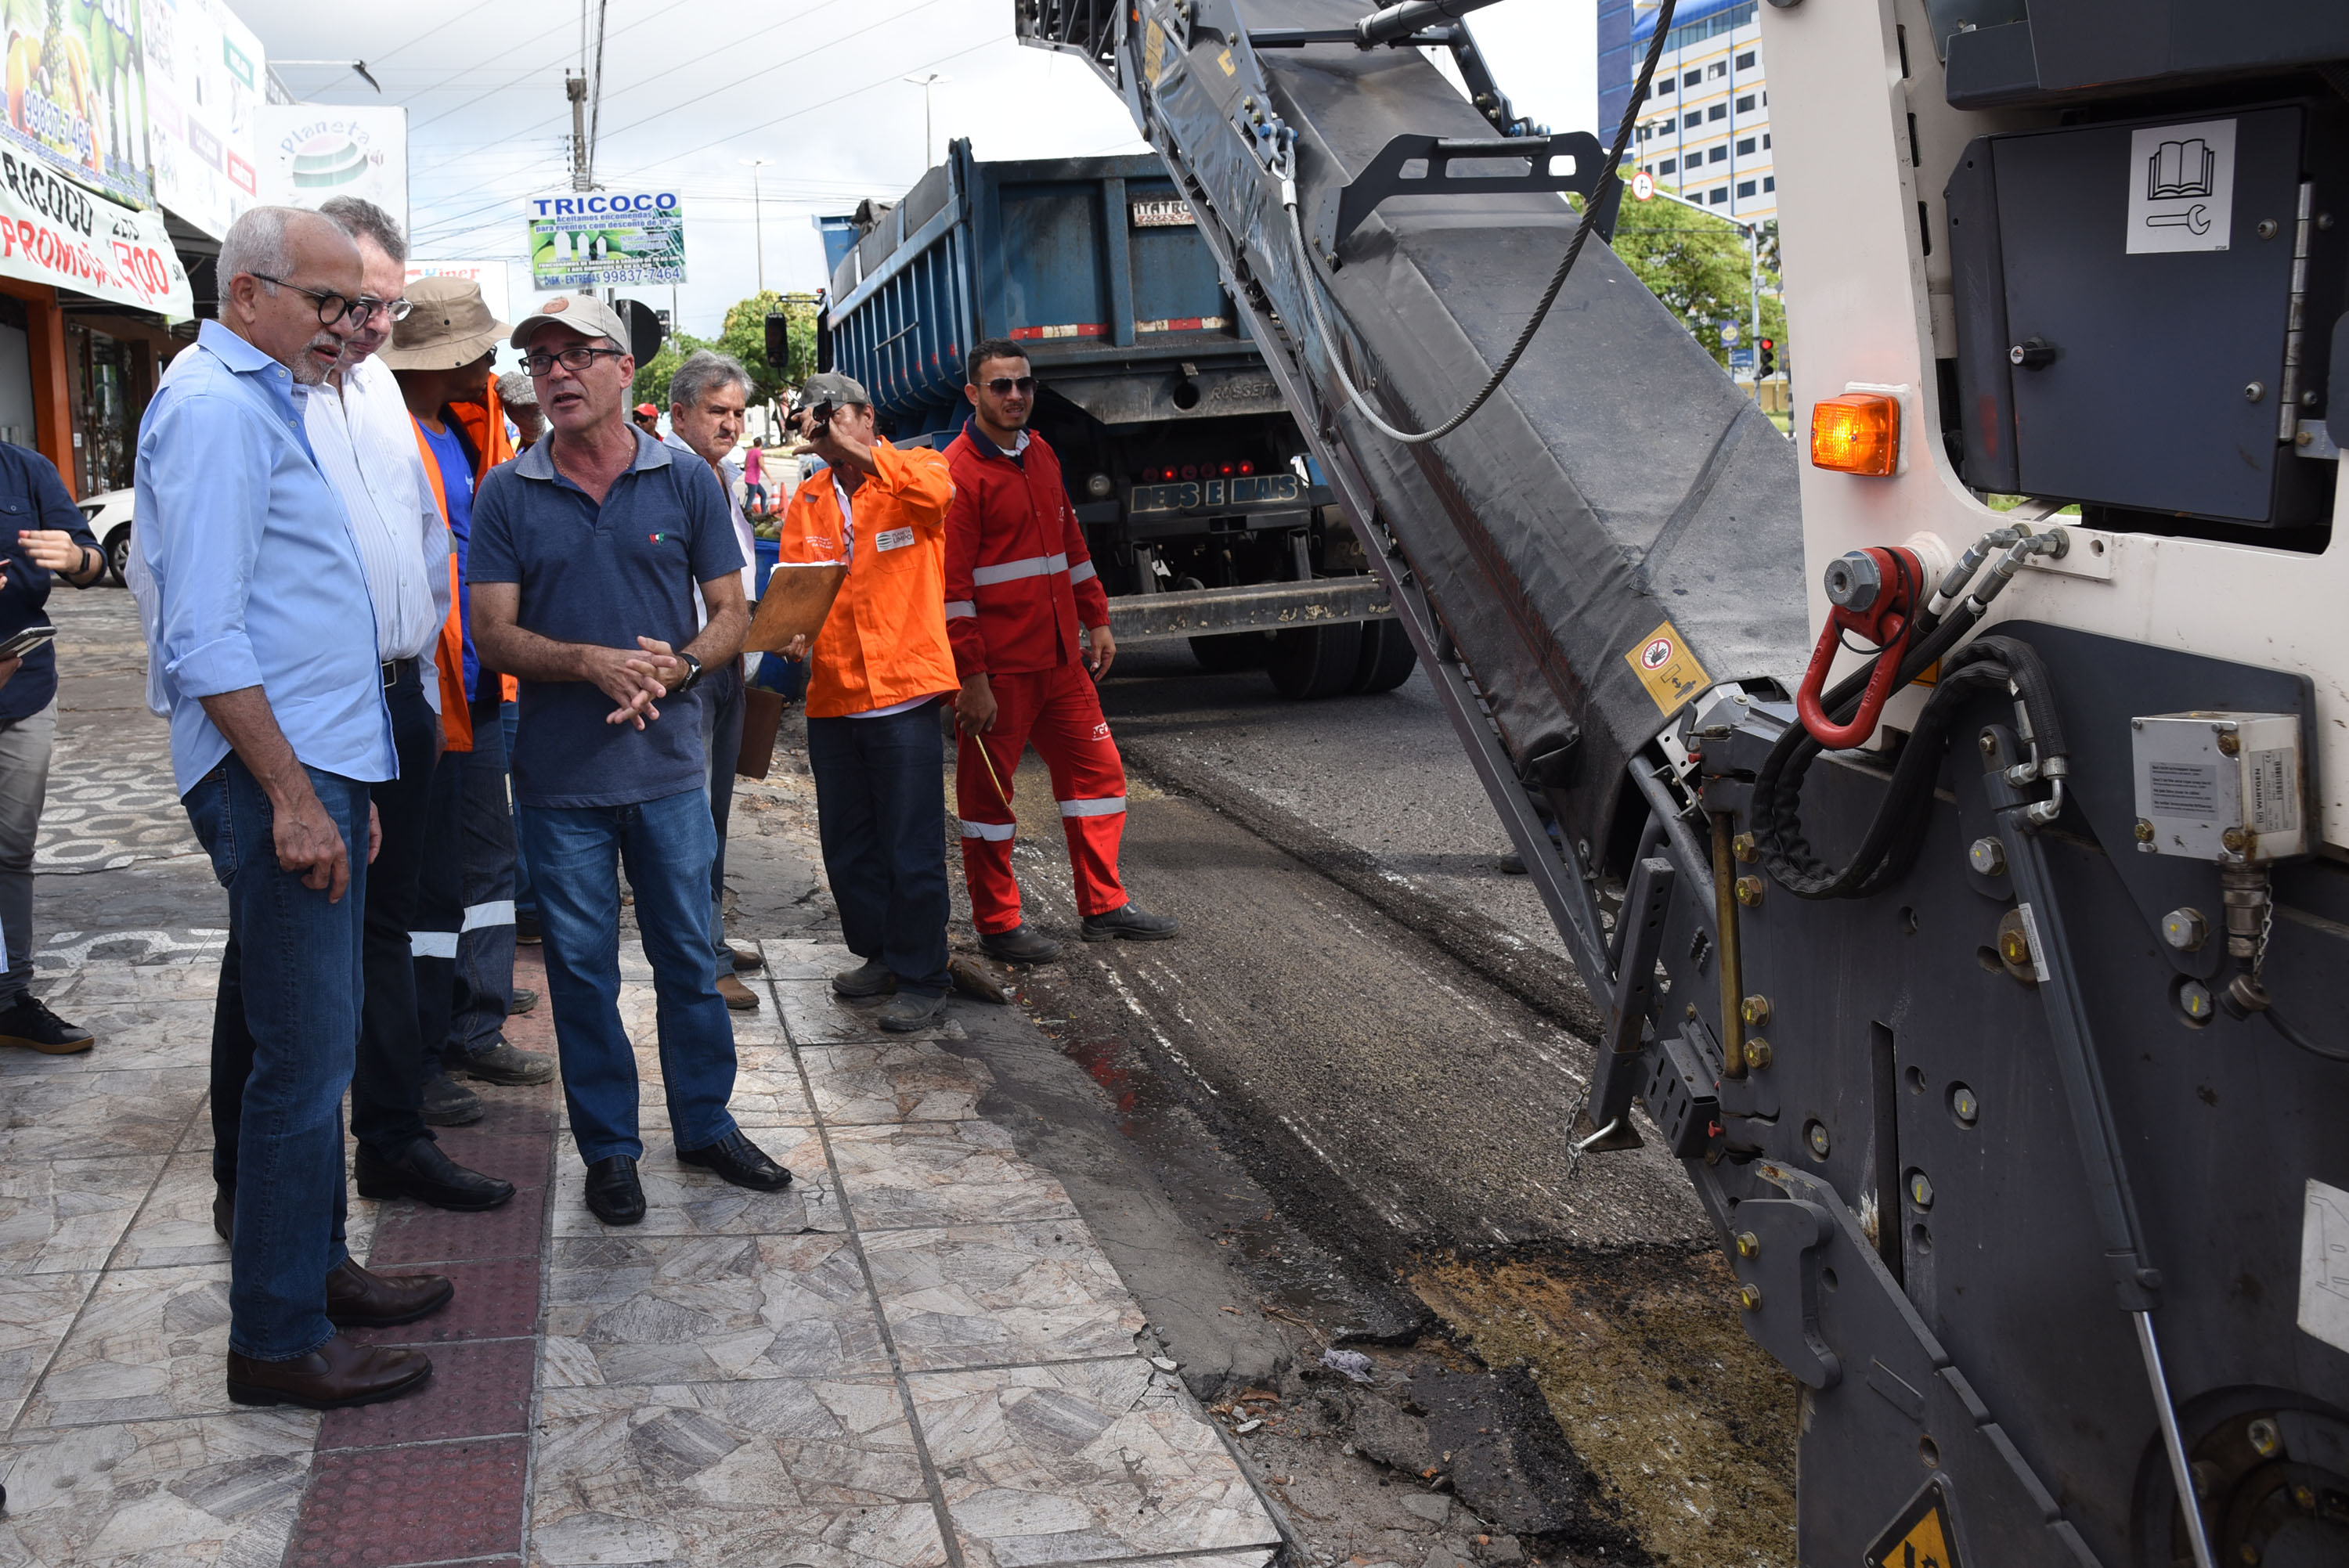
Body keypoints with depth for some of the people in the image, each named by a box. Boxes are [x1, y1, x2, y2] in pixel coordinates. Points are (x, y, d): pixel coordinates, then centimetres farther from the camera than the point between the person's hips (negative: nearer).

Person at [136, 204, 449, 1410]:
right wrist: (292, 798, -22)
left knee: (307, 1043, 17)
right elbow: (207, 639, -21)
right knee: (300, 1054, -6)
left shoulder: (263, 404, 19)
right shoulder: (215, 407, -13)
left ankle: (314, 1268, 29)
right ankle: (277, 1342, 2)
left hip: (316, 766, 10)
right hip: (276, 774, -10)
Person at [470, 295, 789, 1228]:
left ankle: (706, 1125, 25)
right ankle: (608, 1148, 21)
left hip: (669, 765, 1)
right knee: (582, 968, 8)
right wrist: (593, 664, -20)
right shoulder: (508, 495, 1)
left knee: (689, 957, 9)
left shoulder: (686, 483, 3)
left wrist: (678, 666, -16)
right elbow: (494, 633, -3)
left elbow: (732, 614, 4)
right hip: (559, 775, 0)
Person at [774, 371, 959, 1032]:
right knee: (846, 846, 15)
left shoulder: (914, 469, 0)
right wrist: (794, 627, -10)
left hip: (903, 687, -6)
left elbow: (936, 491, -24)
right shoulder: (807, 499, 14)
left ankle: (921, 981, 8)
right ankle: (881, 957, 32)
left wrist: (864, 452, -18)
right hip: (832, 694, 6)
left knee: (912, 847, -3)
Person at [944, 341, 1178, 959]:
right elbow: (952, 584, -17)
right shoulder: (958, 472, -13)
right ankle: (997, 924, 15)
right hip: (998, 667, -8)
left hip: (1060, 657, 8)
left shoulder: (1039, 455, 12)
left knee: (1097, 768, 11)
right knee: (988, 790, 4)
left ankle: (1104, 906, 23)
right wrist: (971, 678, -19)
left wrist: (1096, 620, 17)